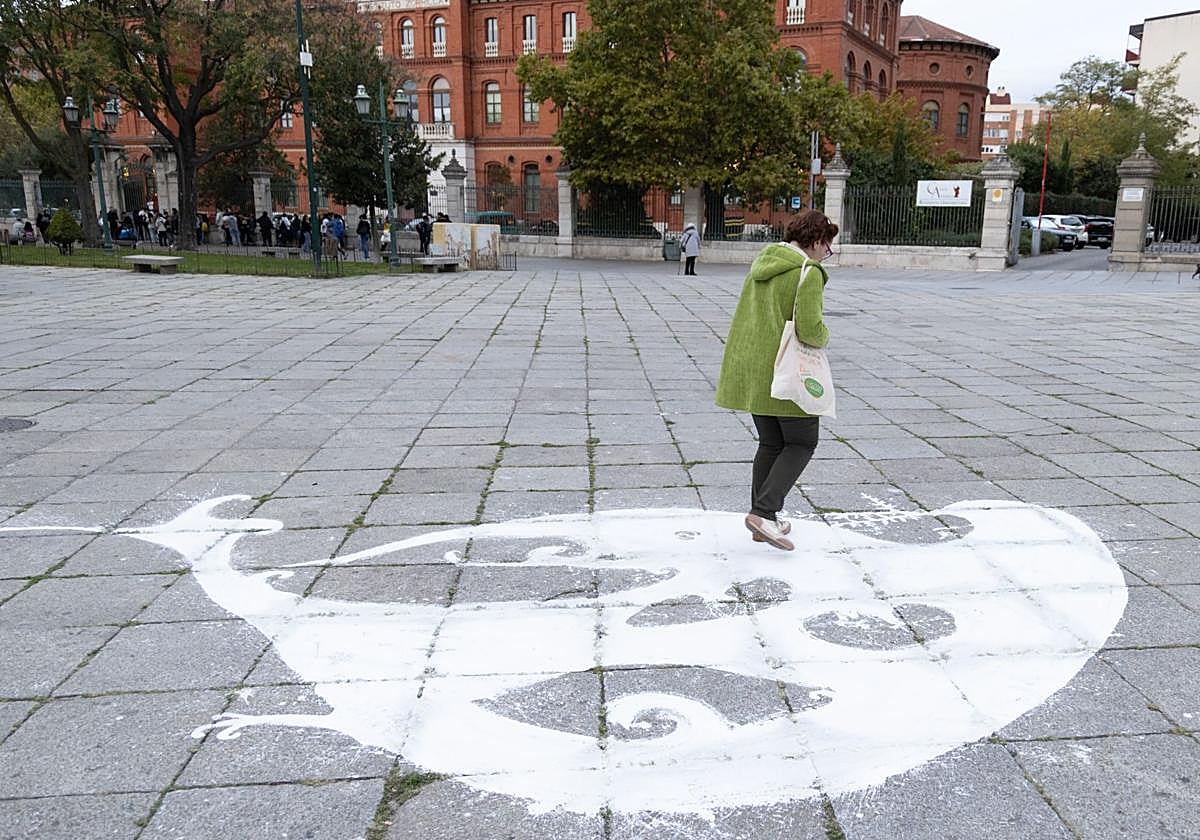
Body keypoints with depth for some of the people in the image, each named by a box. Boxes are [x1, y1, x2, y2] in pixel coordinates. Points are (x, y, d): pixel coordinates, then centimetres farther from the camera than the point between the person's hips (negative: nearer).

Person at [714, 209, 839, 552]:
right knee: (802, 443, 6)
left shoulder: (761, 264, 12)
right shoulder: (808, 272, -13)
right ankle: (763, 512, -5)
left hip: (752, 369, 8)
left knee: (771, 444, 17)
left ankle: (763, 519, 19)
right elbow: (809, 327, -22)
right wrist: (823, 337, -1)